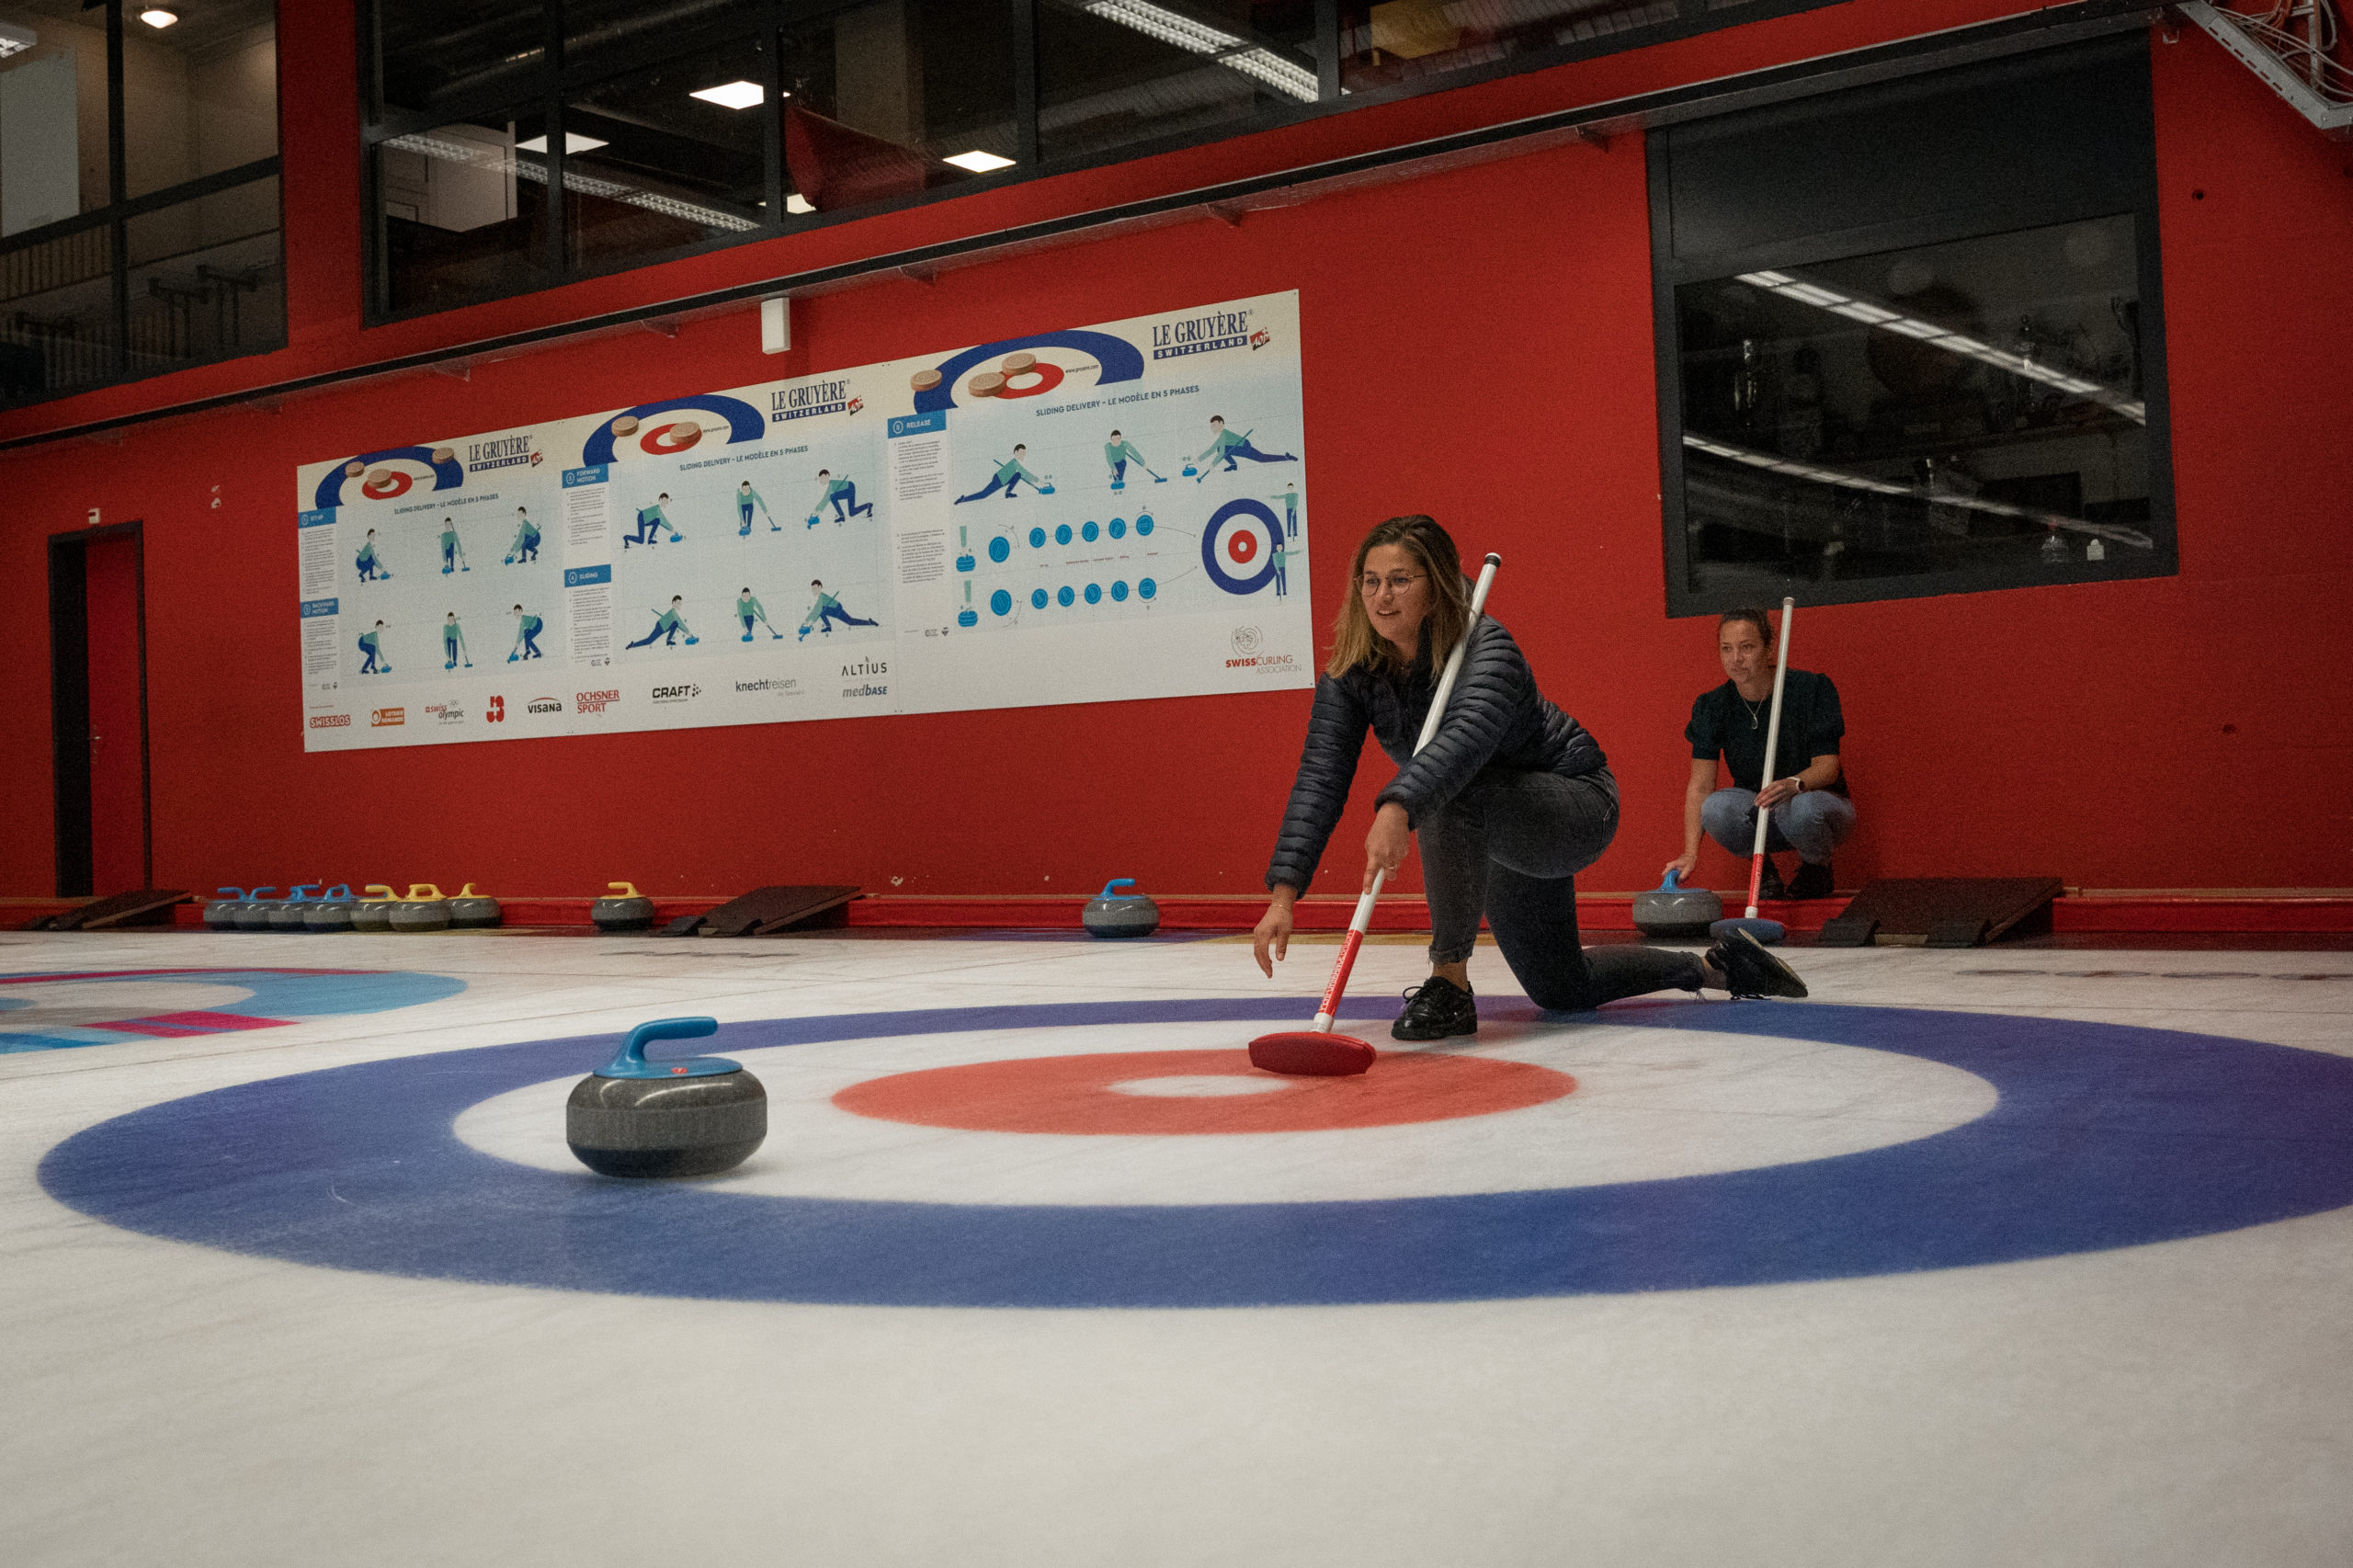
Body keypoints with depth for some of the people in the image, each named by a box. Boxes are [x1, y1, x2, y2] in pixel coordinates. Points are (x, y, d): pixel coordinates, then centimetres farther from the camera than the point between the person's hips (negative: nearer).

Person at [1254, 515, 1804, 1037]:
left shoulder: (1486, 647, -29)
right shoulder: (1351, 673, -12)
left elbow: (1467, 735, -50)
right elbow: (1320, 779, -21)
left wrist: (1397, 808, -68)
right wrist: (1284, 894, -33)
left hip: (1577, 807, -7)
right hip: (1497, 838, 8)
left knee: (1451, 793, -38)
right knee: (1561, 991, 19)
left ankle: (1449, 985, -28)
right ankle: (1712, 965, 41)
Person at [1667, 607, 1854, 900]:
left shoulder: (1810, 689, -15)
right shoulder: (1713, 706, -7)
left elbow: (1828, 766, -17)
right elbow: (1700, 785, -12)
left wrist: (1794, 785, -42)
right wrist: (1690, 854, -25)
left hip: (1820, 801, -2)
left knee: (1802, 807, -38)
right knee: (1716, 807, -31)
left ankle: (1816, 867, -3)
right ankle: (1764, 872, -1)